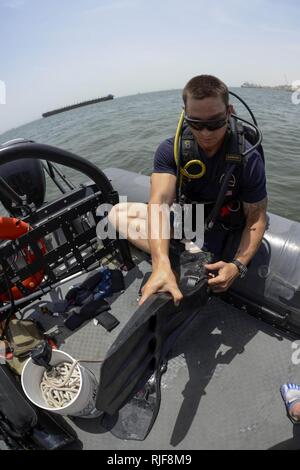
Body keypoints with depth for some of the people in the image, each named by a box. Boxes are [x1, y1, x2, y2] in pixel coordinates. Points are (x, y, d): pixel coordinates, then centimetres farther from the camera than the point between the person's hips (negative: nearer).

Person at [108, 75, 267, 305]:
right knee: (118, 213, -15)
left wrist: (238, 265, -31)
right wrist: (161, 265, -47)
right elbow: (160, 201, -31)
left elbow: (256, 218, -13)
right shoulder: (171, 149, -15)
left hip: (223, 228, -3)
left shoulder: (249, 159, -18)